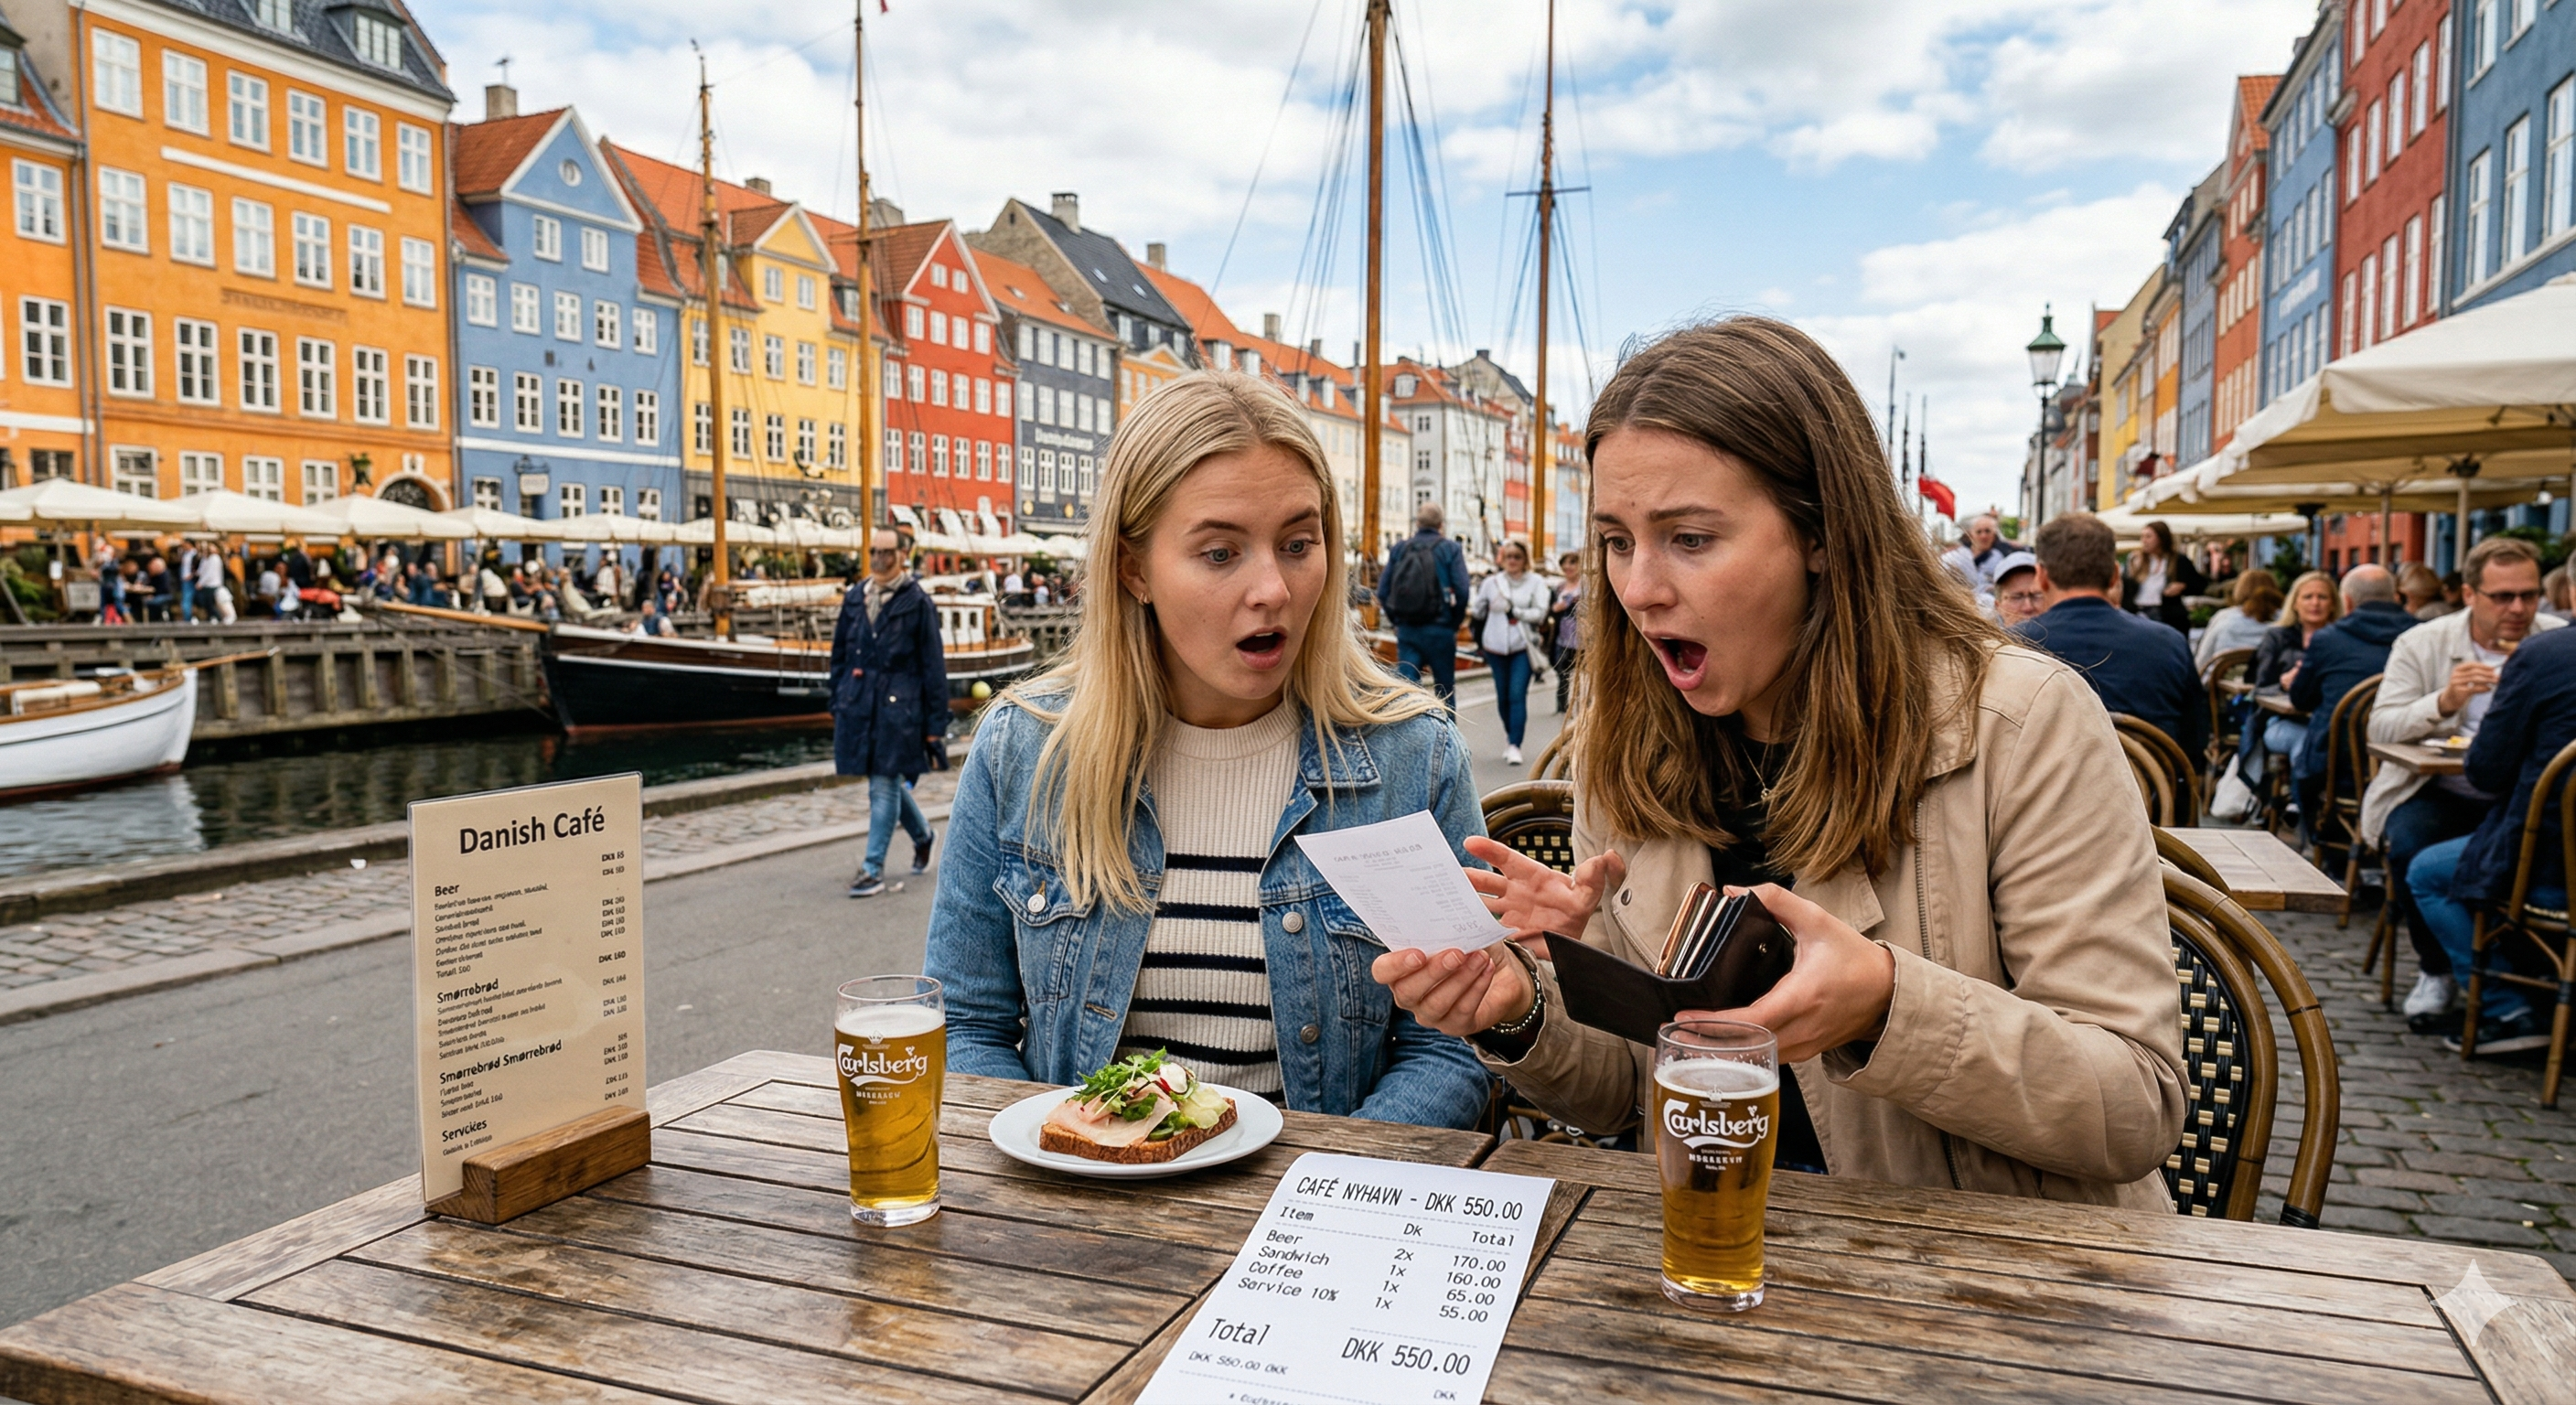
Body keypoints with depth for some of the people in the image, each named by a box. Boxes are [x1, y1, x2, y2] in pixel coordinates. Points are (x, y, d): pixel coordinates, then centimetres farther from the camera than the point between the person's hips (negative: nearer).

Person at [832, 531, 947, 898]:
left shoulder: (917, 602, -3)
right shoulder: (855, 598, 10)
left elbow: (933, 665, -3)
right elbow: (840, 653, 17)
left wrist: (936, 722, -6)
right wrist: (838, 702, 13)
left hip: (898, 705, -5)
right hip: (858, 703, 5)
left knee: (884, 787, -4)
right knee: (887, 781, 15)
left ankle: (874, 869, 1)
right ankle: (922, 834, 39)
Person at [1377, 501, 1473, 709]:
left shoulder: (1399, 548, 5)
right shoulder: (1450, 549, -3)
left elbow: (1383, 591, 2)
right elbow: (1461, 591, -11)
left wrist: (1396, 621, 12)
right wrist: (1455, 622, 2)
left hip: (1406, 629, 2)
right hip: (1440, 629, -2)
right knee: (1445, 687, 11)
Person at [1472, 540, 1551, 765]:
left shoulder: (1536, 583, 2)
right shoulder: (1491, 583, 6)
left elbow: (1540, 614, -7)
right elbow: (1478, 611, 14)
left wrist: (1513, 611, -13)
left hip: (1522, 646, -2)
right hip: (1496, 646, 2)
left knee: (1517, 695, -11)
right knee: (1502, 696, 8)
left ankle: (1514, 746, -13)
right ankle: (1510, 736, 27)